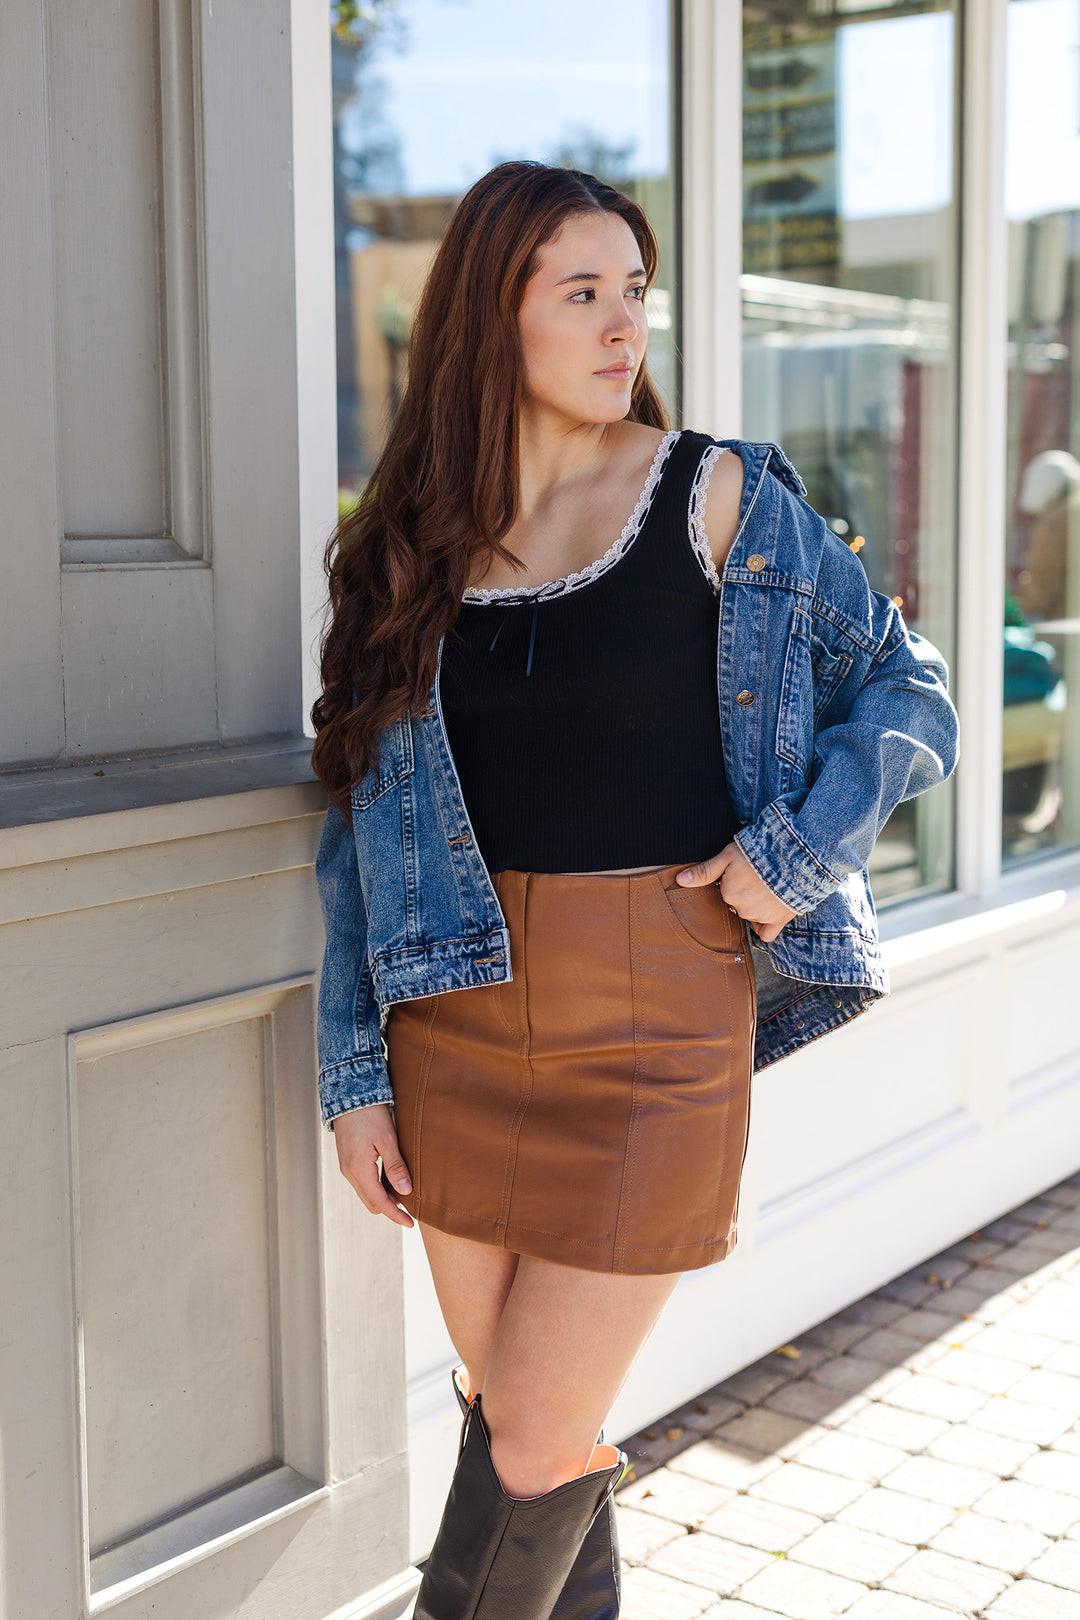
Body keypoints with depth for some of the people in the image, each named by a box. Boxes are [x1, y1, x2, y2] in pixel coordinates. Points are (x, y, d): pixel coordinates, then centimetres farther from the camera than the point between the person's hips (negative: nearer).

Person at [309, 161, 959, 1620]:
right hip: (461, 1015, 3)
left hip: (658, 1018, -3)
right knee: (510, 1413, 12)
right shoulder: (409, 545, 6)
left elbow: (909, 689, 5)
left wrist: (797, 849, -12)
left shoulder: (721, 498, -1)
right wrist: (354, 1074, 4)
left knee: (535, 1445, 1)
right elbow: (361, 817, 7)